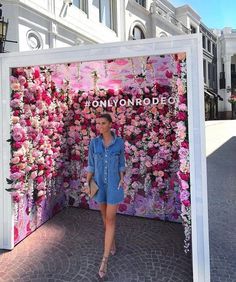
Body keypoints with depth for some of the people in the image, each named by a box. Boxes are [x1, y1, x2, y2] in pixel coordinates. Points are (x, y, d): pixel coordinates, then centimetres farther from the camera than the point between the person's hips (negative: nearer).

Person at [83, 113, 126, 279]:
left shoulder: (119, 142, -6)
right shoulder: (94, 142, -3)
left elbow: (121, 162, 2)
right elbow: (91, 164, 2)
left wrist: (122, 179, -12)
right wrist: (87, 182, -7)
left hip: (114, 184, -2)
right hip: (99, 184, 3)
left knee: (110, 219, -4)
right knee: (105, 215, 18)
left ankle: (105, 259, 6)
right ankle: (112, 243, 44)